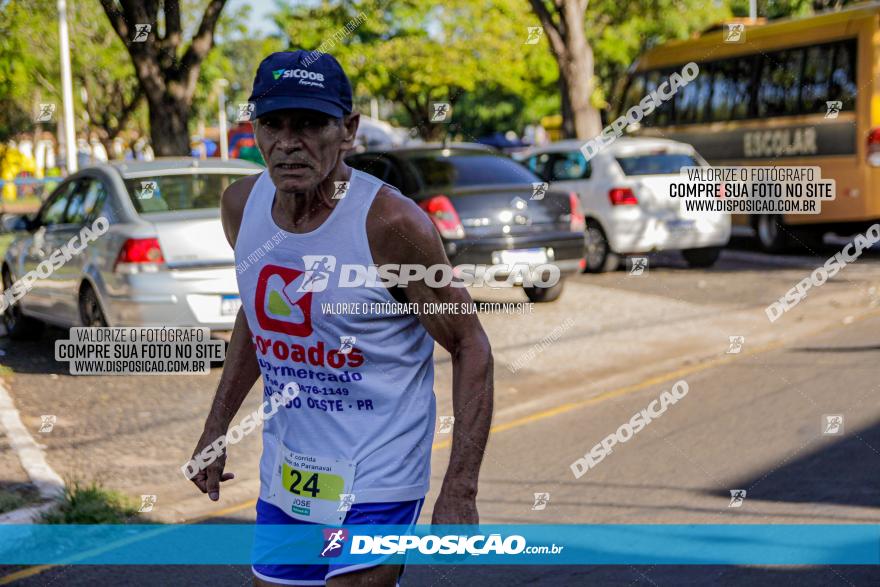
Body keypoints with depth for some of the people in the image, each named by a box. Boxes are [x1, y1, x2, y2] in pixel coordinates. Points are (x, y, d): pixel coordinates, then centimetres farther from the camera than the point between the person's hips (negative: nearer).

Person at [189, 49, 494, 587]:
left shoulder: (390, 222, -20)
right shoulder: (242, 205, -2)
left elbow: (470, 347, -13)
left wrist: (460, 490, -18)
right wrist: (215, 429, 17)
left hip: (375, 484, -6)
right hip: (284, 479, 6)